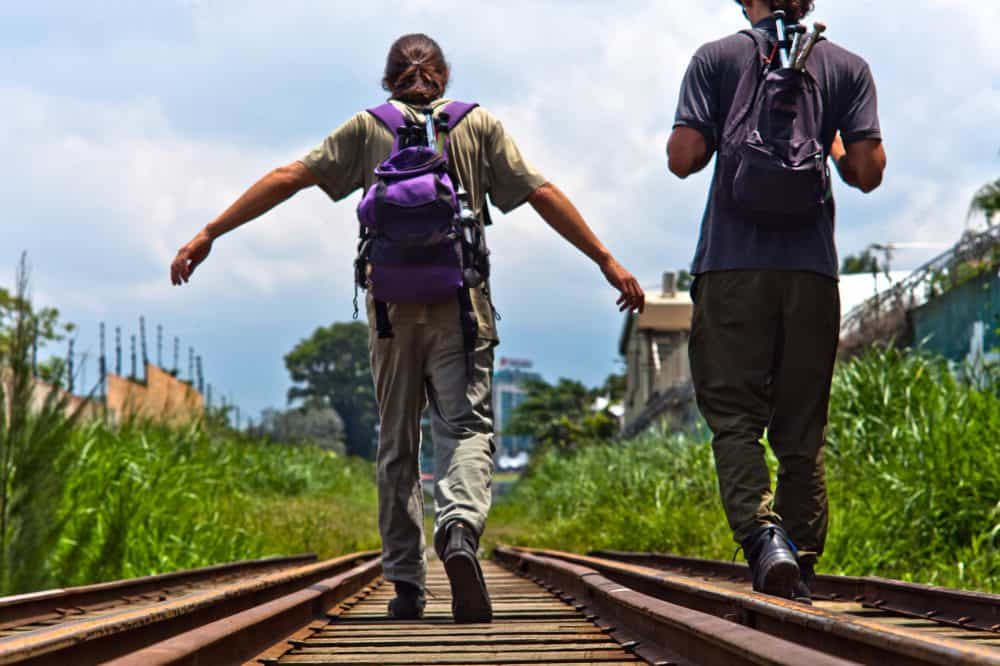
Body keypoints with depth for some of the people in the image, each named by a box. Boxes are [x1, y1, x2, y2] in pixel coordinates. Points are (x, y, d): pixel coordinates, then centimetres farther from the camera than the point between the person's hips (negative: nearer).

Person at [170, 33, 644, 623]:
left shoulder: (368, 128, 10)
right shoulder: (479, 124, 10)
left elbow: (289, 177, 6)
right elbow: (542, 194, 6)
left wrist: (210, 233, 8)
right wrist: (607, 261, 8)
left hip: (392, 305, 1)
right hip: (461, 306, -1)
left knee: (398, 446, 11)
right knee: (467, 428, -8)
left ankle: (406, 587, 10)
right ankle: (460, 530, -38)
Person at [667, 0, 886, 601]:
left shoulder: (716, 58, 4)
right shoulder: (848, 67, 8)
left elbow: (683, 157, -3)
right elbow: (868, 172, 1)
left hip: (733, 267, -2)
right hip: (812, 267, 2)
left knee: (734, 416, 0)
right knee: (802, 428, 9)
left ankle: (763, 534, -22)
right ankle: (802, 564, 10)